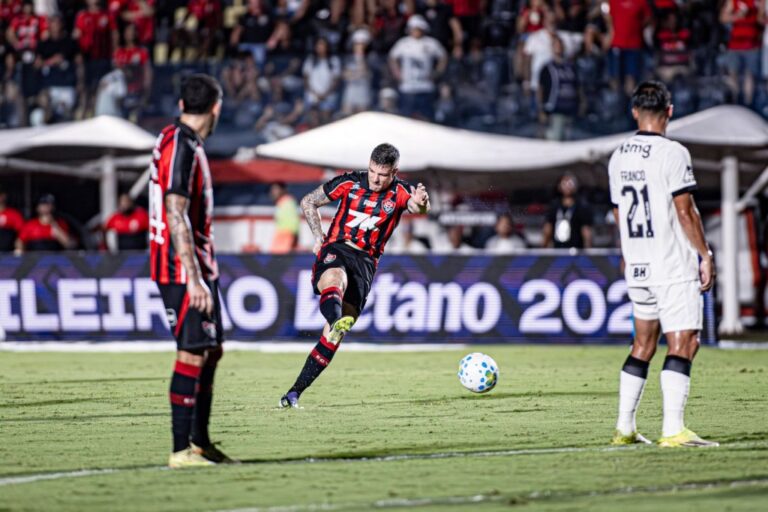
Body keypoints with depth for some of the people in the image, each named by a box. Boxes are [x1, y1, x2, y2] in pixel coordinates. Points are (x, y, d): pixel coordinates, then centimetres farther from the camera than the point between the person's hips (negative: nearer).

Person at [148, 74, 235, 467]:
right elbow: (176, 216, -22)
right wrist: (194, 279, -24)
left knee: (211, 350, 14)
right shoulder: (181, 147, -17)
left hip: (197, 265, 10)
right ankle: (181, 450, -9)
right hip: (183, 269, -10)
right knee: (192, 353, -10)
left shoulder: (181, 142, 14)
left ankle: (200, 442, 21)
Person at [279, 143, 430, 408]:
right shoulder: (350, 182, 2)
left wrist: (421, 203, -48)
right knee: (335, 278, -39)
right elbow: (308, 202, 14)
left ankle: (294, 393, -4)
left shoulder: (400, 193, 0)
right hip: (335, 249, 0)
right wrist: (318, 236, 2)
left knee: (333, 336, -8)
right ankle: (337, 320, -71)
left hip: (365, 261, 0)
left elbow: (417, 207, -24)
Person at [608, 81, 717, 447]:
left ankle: (624, 427, 17)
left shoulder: (618, 158, 9)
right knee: (682, 344, -7)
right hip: (674, 266, -7)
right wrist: (705, 255, -6)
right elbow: (685, 211, -14)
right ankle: (673, 430, -16)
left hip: (637, 267, 7)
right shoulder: (672, 154, -12)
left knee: (643, 342, 17)